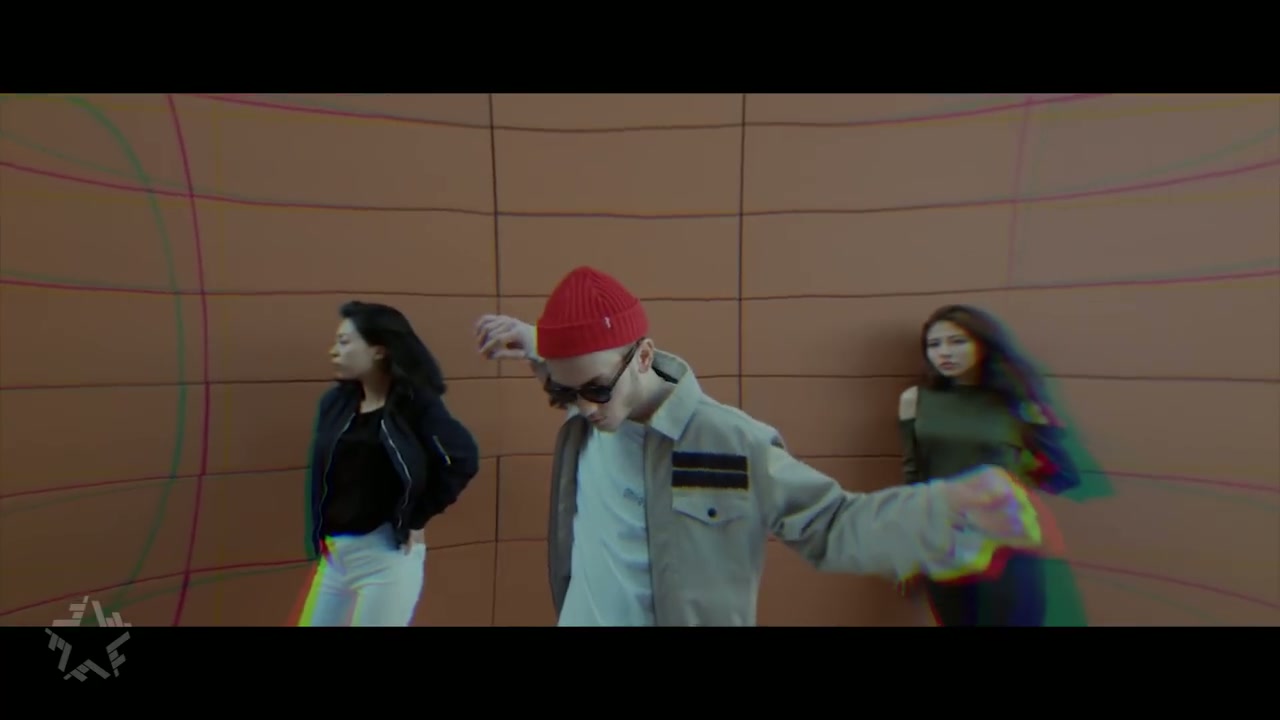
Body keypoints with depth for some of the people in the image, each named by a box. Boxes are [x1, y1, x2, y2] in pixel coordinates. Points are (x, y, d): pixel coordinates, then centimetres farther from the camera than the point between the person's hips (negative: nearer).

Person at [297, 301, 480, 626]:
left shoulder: (415, 403, -13)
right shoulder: (335, 402, 4)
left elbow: (463, 460, -20)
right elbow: (321, 473, 14)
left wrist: (417, 518, -14)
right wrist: (319, 533, 6)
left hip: (388, 554, -6)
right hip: (335, 553, 6)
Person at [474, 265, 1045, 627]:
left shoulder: (731, 445, -23)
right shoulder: (585, 410, -8)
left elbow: (831, 526, -17)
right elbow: (577, 364, 16)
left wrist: (947, 509, -31)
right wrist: (533, 343, -2)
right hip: (576, 616, 5)